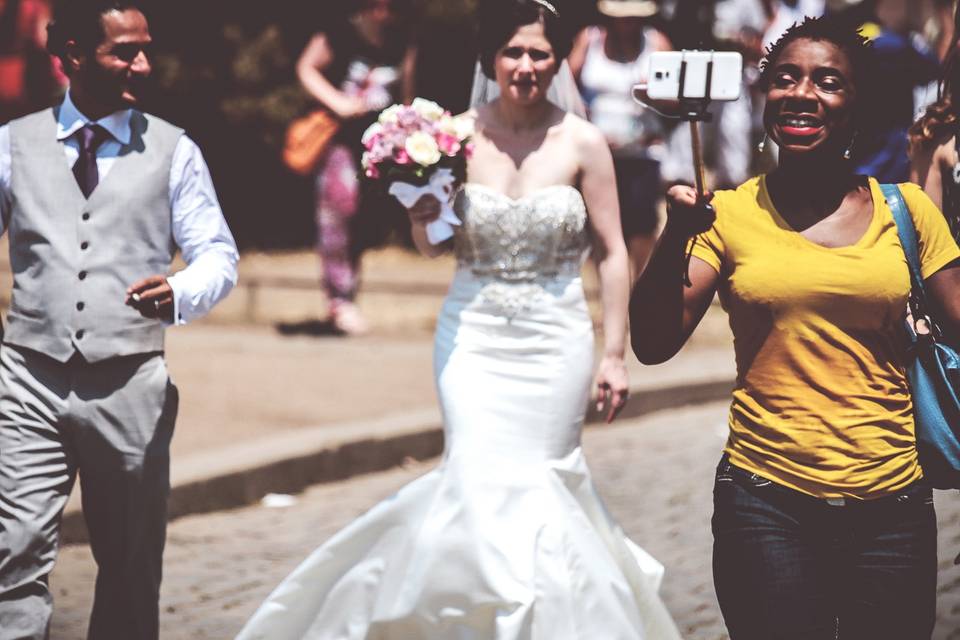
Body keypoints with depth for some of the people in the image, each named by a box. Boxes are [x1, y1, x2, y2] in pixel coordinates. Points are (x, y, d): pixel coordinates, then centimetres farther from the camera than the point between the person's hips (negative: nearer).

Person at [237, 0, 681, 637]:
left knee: (544, 482, 4)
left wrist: (615, 354, -3)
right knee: (485, 483, -10)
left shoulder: (582, 143, -6)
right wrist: (423, 218, -13)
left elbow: (613, 254, -1)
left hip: (556, 342, -1)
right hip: (474, 337, 1)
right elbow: (434, 247, 9)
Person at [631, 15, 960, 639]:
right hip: (768, 505, -1)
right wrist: (676, 239, -19)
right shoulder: (732, 214, 2)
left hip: (891, 508, 1)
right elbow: (653, 345, -5)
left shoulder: (905, 209, 3)